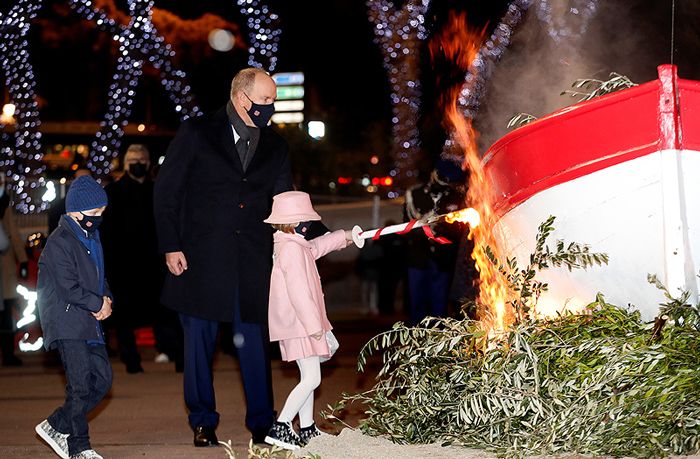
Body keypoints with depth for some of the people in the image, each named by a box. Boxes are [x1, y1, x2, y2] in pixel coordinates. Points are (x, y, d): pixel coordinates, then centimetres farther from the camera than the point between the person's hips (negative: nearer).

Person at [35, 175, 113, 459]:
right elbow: (68, 288, -18)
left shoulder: (92, 238, 16)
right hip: (67, 324, -9)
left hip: (90, 324, 9)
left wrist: (106, 299, 3)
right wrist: (99, 304, -9)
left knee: (102, 380, 6)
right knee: (81, 385, -9)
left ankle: (56, 426, 16)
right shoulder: (59, 243, -13)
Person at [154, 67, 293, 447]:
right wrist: (171, 247, -6)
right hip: (200, 258, -2)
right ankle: (203, 422, 19)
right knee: (199, 340, 6)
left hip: (253, 263, 2)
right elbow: (165, 191, 0)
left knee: (254, 342, 2)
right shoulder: (196, 134, 0)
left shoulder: (275, 147, 10)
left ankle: (261, 422, 14)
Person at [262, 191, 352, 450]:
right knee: (311, 379, -10)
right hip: (299, 323, -10)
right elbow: (299, 292, -23)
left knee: (308, 377, 14)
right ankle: (280, 427, -12)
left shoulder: (293, 245, 12)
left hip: (297, 324, 10)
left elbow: (314, 247, 34)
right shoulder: (292, 250, -18)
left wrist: (344, 237, 40)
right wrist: (314, 324, -21)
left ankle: (307, 431, 20)